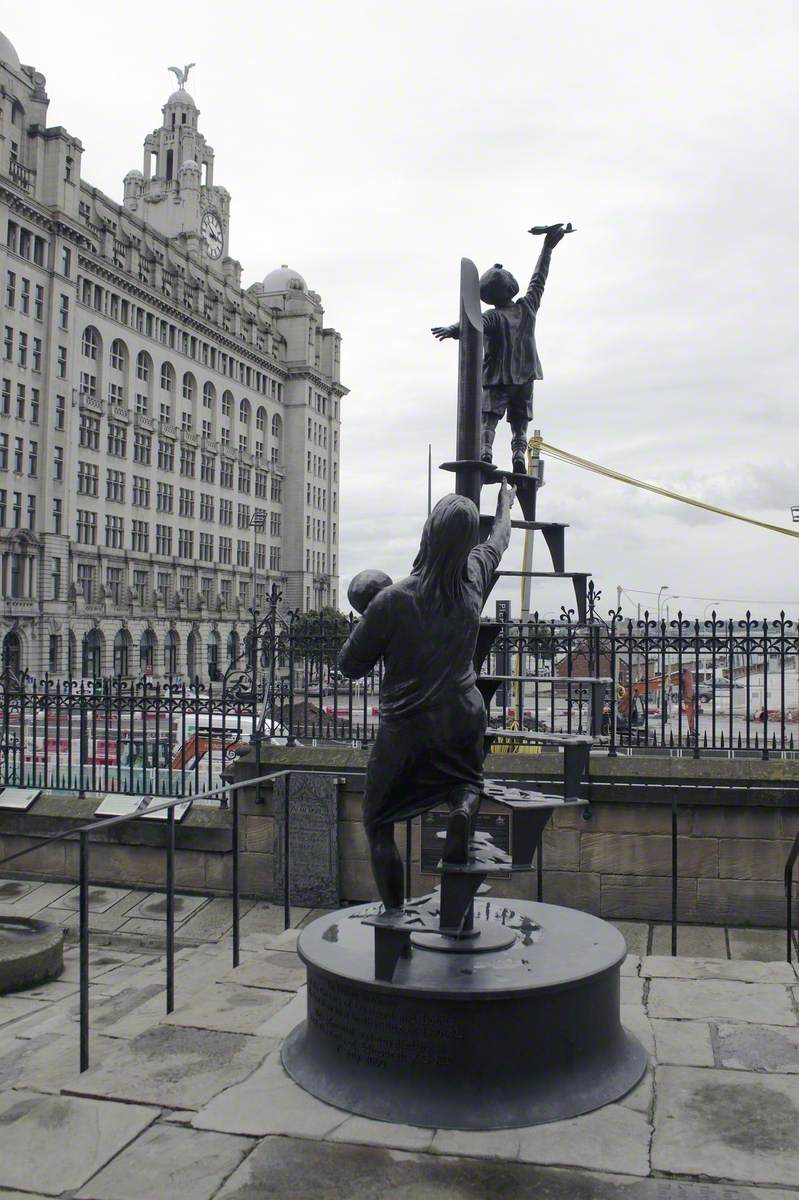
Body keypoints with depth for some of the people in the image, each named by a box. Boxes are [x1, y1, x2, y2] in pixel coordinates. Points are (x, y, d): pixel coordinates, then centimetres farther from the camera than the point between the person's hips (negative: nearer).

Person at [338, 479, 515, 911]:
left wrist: (370, 623, 6)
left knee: (378, 822, 12)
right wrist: (505, 502, 35)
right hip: (463, 720, 4)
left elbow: (349, 665, -9)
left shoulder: (392, 600, -21)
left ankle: (394, 913, 5)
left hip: (405, 729, -3)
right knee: (466, 779, 29)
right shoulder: (474, 579, -8)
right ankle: (464, 808, -5)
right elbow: (498, 539, 16)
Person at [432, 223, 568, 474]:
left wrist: (453, 330, -50)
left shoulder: (493, 317, -10)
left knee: (488, 419, -9)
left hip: (497, 380, -4)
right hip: (525, 378, 4)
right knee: (520, 424, 10)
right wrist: (548, 247, 29)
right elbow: (539, 279, 17)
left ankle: (485, 453, -31)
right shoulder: (527, 307, 4)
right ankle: (519, 456, -11)